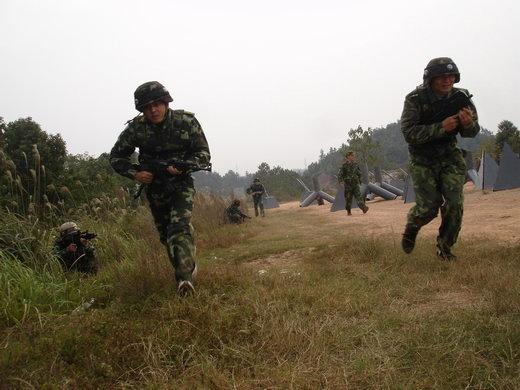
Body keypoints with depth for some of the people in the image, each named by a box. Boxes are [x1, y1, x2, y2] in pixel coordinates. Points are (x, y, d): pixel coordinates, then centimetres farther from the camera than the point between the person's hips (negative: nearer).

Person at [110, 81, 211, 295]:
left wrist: (182, 166, -26)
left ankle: (185, 277, -32)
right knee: (165, 234, 12)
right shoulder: (136, 128, -13)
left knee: (180, 227, -24)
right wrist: (134, 173, -18)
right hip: (154, 187, 3)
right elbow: (116, 157, -1)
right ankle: (187, 266, 34)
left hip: (181, 184, -3)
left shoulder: (187, 121, -16)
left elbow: (204, 153, -9)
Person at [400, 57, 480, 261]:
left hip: (450, 156, 3)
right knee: (428, 208, -8)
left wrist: (468, 123, -25)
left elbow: (472, 132, 1)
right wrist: (441, 127, -34)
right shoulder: (415, 99, -18)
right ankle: (411, 228, 26)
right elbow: (409, 133, -26)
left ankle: (445, 246, 13)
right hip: (423, 160, -3)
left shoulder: (461, 97, -8)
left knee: (454, 204, -8)